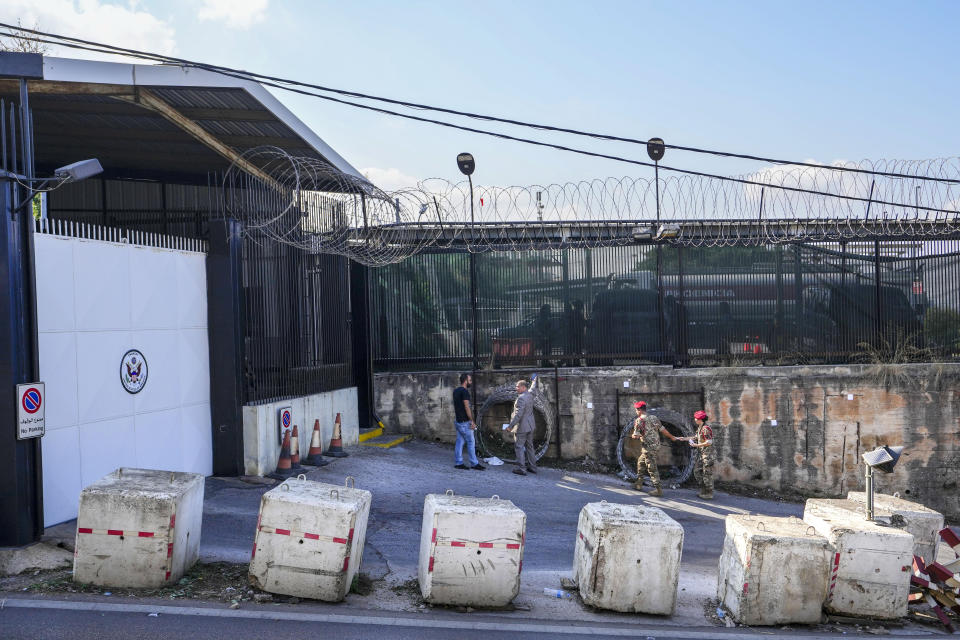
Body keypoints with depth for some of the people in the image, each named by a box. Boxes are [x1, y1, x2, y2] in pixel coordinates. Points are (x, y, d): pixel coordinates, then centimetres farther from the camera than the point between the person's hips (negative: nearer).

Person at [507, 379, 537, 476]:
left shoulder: (521, 398, -21)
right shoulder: (530, 395, 5)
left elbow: (518, 414, -24)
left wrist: (511, 425, -20)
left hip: (523, 426, -9)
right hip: (530, 425, 9)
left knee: (519, 446, -3)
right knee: (529, 446, 17)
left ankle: (521, 469, -4)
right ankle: (532, 467, 22)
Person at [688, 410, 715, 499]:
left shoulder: (705, 429, -18)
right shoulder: (700, 428, 11)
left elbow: (709, 442, -22)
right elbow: (696, 437, 25)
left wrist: (696, 445, -16)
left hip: (708, 454, -10)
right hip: (703, 454, 10)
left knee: (707, 474, -3)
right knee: (697, 471, 13)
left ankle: (709, 494, 5)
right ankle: (703, 490, 19)